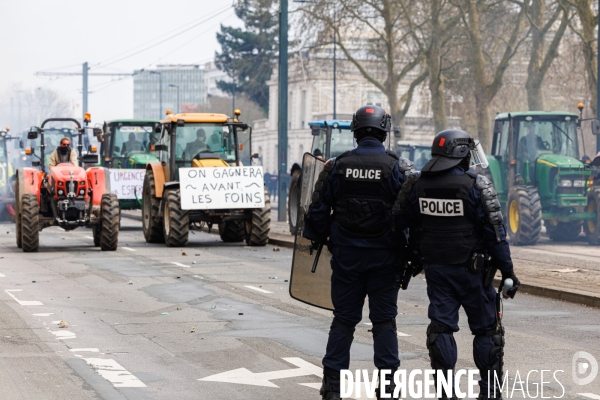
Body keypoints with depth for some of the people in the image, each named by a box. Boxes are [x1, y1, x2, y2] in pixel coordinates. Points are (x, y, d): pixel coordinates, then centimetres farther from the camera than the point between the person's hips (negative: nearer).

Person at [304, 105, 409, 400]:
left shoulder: (340, 165, -2)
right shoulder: (394, 167, -7)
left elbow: (320, 207, 3)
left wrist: (318, 238, 17)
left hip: (346, 254, 1)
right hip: (383, 255, -1)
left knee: (344, 318, 9)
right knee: (384, 319, 6)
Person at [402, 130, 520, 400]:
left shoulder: (419, 186, 2)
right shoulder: (476, 185, -13)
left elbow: (412, 228, 11)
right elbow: (494, 232, -12)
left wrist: (416, 260, 25)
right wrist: (507, 270, -6)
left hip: (435, 268, 4)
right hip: (471, 269, -4)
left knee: (441, 328, 7)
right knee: (486, 329, 7)